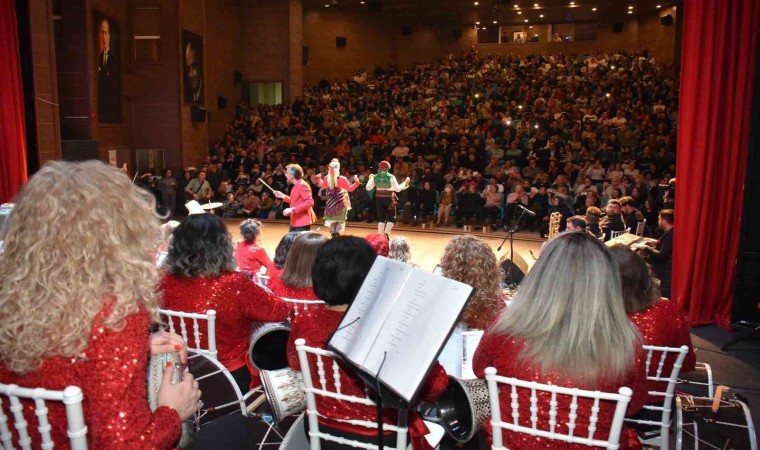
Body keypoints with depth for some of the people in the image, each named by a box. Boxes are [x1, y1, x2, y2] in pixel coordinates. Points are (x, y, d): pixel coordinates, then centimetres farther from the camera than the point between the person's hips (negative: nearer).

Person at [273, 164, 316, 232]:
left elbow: (309, 202, -25)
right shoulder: (296, 186, 16)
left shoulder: (302, 185, -16)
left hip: (302, 222, -11)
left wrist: (292, 209, -26)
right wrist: (283, 196, 14)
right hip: (295, 222, 11)